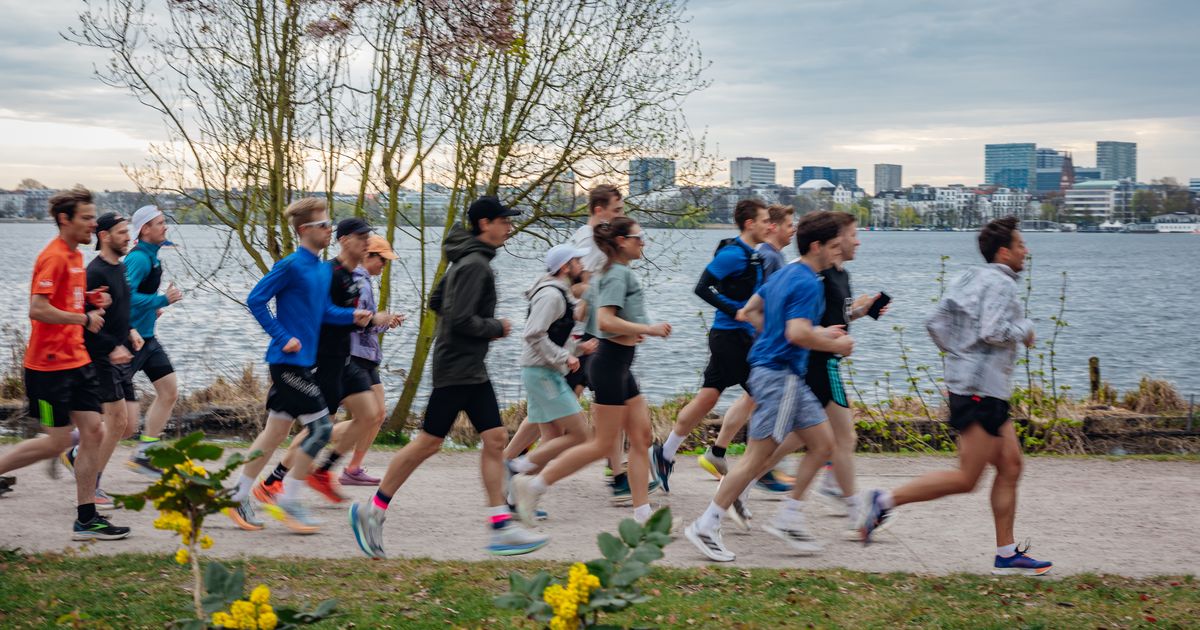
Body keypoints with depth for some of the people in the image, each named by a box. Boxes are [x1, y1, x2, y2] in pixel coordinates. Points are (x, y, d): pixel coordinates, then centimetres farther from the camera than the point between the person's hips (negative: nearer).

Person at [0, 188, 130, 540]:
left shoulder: (75, 255, 13)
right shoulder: (54, 257, -16)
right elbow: (38, 309, -24)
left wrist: (90, 298, 9)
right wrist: (85, 319, -17)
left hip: (76, 361, 9)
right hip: (50, 364, -9)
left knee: (93, 432, 4)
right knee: (57, 442, -2)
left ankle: (86, 520, 7)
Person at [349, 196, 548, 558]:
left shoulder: (469, 261, 15)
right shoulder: (474, 265, -16)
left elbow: (437, 302, 23)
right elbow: (461, 319, -23)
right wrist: (496, 328, -8)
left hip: (473, 369, 10)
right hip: (456, 368, -10)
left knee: (495, 439, 4)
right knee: (429, 442, -4)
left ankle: (501, 527, 3)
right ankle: (372, 511, 7)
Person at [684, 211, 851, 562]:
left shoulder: (783, 275, 14)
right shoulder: (807, 283, -16)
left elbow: (748, 313, 20)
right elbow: (798, 334, -28)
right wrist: (835, 345, -12)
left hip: (786, 376, 10)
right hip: (779, 374, -10)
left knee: (823, 444, 12)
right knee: (758, 457, -6)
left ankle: (789, 520, 14)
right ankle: (706, 527, -2)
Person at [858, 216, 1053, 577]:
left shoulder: (968, 278, 14)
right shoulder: (1000, 282, -12)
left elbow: (935, 323, 12)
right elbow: (994, 331, -24)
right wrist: (1025, 330, -7)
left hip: (965, 382, 10)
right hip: (982, 389, -10)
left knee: (1011, 466, 12)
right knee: (965, 479, -6)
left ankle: (1007, 554, 15)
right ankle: (886, 501, -6)